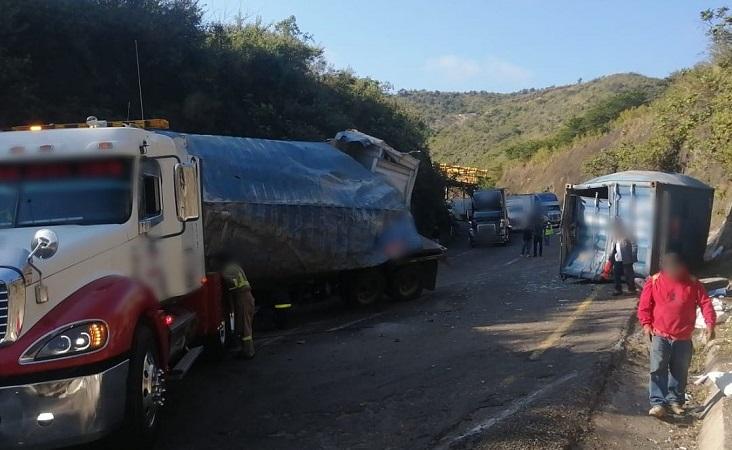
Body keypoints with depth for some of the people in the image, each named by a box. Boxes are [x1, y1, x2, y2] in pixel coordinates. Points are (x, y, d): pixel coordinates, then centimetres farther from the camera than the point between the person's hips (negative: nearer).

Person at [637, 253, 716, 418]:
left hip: (684, 338, 2)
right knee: (658, 369, -9)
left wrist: (710, 323, -16)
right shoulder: (654, 282, -6)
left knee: (680, 371, 12)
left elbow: (705, 303, -3)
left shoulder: (693, 283, -3)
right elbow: (644, 305, -1)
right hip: (660, 336, -1)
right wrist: (646, 324, -10)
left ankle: (675, 400, 28)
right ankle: (658, 403, -7)